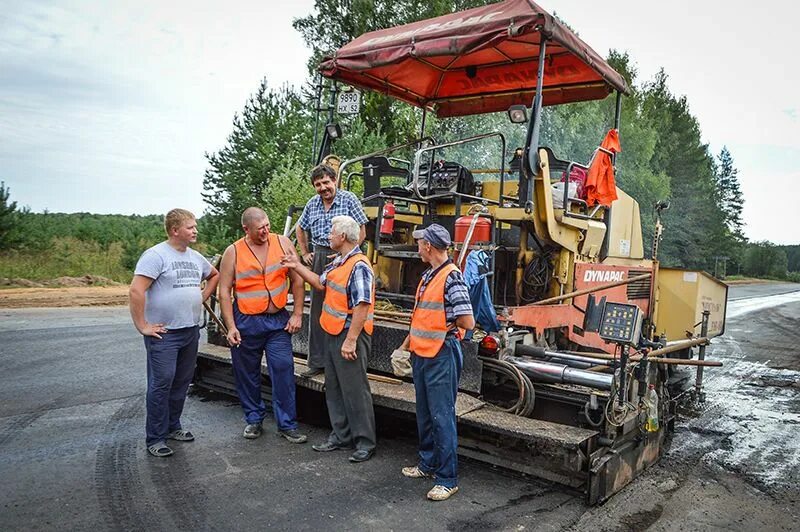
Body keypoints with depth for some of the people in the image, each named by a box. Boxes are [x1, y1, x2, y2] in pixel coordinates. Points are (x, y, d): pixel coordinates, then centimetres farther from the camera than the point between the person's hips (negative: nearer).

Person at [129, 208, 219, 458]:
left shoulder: (195, 257, 11)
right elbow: (136, 290, -20)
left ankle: (172, 426, 30)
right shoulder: (156, 255, -13)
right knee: (161, 384, -2)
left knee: (181, 383, 15)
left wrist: (202, 298, 16)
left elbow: (214, 275, 30)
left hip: (191, 331, 7)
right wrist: (142, 326, -19)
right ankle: (155, 438, 8)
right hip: (164, 333, -7)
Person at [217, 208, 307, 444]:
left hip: (278, 319, 0)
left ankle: (287, 424, 9)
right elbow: (224, 291, -3)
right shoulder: (233, 252, -5)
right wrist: (231, 327, -8)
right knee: (247, 373, 10)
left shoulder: (283, 243, -2)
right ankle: (254, 419, 29)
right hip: (246, 321, 0)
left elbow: (297, 280, 3)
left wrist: (297, 314, -1)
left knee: (283, 370, -2)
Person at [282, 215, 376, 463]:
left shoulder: (359, 266, -20)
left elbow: (362, 306, -24)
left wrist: (351, 340, -25)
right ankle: (341, 435, 29)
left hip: (350, 335, -10)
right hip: (331, 333, 10)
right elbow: (322, 283, 22)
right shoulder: (338, 262, 11)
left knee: (355, 389, -1)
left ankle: (365, 442, 12)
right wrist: (297, 266, 18)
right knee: (334, 388, 16)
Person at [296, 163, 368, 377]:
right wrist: (305, 254, 18)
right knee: (316, 310, 9)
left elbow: (361, 232, -6)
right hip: (319, 258, 6)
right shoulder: (312, 204, 11)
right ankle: (317, 362, 19)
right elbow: (300, 229, 27)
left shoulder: (349, 199, -5)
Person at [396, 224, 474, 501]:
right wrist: (405, 346, 19)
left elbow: (468, 322, -21)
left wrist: (444, 315, -7)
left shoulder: (451, 277, -17)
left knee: (442, 417, -2)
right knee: (424, 414, 19)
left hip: (442, 356, -9)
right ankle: (428, 463, 34)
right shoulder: (427, 276, 12)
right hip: (421, 354, 9)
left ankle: (447, 478, 9)